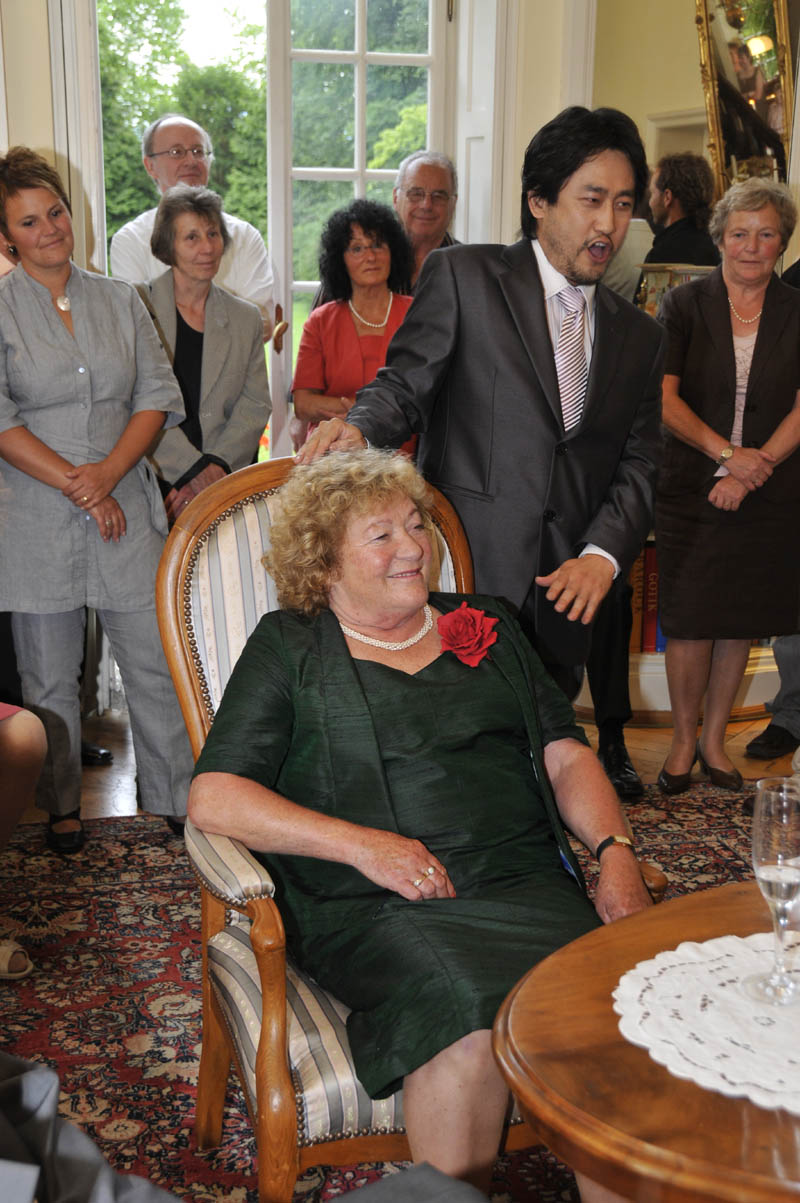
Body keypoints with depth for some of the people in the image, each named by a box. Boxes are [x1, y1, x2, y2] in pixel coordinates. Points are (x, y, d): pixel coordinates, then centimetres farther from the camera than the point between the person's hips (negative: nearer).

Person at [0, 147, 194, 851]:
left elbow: (158, 398, 5)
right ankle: (62, 808, 26)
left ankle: (177, 806, 16)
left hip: (126, 510, 2)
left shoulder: (120, 301, 9)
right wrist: (74, 484, -13)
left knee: (158, 669, 2)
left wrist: (108, 472, -10)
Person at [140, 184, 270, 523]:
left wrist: (214, 467, -7)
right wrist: (195, 467, -12)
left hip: (224, 484, 3)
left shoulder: (246, 318, 15)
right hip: (151, 482, -3)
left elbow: (255, 406, 8)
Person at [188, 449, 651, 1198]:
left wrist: (616, 853, -2)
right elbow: (213, 799, -1)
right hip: (373, 907, -3)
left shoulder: (486, 630, 22)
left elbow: (565, 756, 18)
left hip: (525, 882, 3)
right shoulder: (289, 648, 9)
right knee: (470, 1023, -33)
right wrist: (361, 843, -11)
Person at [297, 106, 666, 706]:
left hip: (563, 597, 4)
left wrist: (601, 555, -6)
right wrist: (359, 426, -22)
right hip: (459, 582, -4)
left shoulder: (640, 336, 16)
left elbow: (639, 464, 11)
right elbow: (405, 386, 1)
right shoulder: (461, 276, 2)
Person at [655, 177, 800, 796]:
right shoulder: (685, 305, 1)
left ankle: (714, 738, 25)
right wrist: (727, 453, -15)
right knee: (691, 623, 0)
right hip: (691, 490, -2)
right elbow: (663, 398, -6)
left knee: (741, 621, 8)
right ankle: (684, 739, 19)